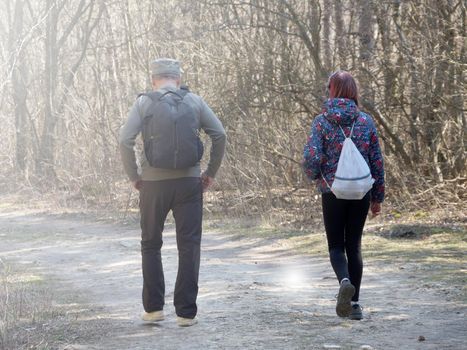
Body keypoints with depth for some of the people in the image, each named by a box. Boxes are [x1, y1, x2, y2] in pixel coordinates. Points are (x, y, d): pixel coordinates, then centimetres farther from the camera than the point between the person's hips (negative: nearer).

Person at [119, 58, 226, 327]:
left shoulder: (144, 103, 0)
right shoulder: (194, 101, 3)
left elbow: (126, 140, -9)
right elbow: (220, 135, -1)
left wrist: (134, 176, 1)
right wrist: (211, 173, 7)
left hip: (153, 183, 0)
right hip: (188, 182, 0)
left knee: (151, 245, 15)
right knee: (189, 247, 5)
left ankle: (154, 307, 13)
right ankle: (186, 312, 3)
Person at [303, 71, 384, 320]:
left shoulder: (322, 121, -6)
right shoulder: (366, 121, 1)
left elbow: (312, 156, -13)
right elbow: (377, 161, 3)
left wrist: (313, 175, 10)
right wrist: (377, 197, 11)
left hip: (332, 192, -2)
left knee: (336, 245, 9)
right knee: (354, 245, 12)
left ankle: (345, 281, -21)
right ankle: (354, 303, 11)